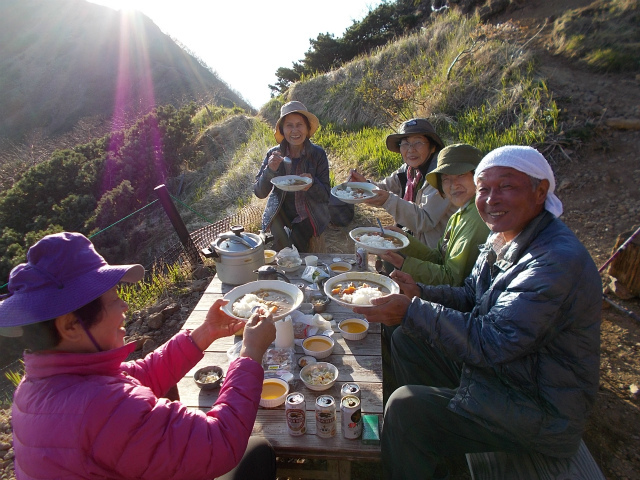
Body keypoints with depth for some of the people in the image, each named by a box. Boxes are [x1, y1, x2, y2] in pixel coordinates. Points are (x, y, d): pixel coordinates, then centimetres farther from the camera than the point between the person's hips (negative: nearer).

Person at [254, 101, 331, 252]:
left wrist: (312, 184, -26)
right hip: (279, 216, 1)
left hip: (308, 217, 0)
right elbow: (259, 193, -6)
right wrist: (270, 170, -23)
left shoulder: (318, 154, -6)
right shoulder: (274, 154, -3)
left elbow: (325, 195, -5)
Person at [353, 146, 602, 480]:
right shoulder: (503, 238, 1)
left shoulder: (559, 261, -29)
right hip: (493, 365, 9)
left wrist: (411, 312, -30)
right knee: (406, 341, 11)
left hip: (540, 411, -9)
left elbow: (491, 342, -32)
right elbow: (471, 297, 11)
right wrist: (419, 292, -5)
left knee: (405, 407, -20)